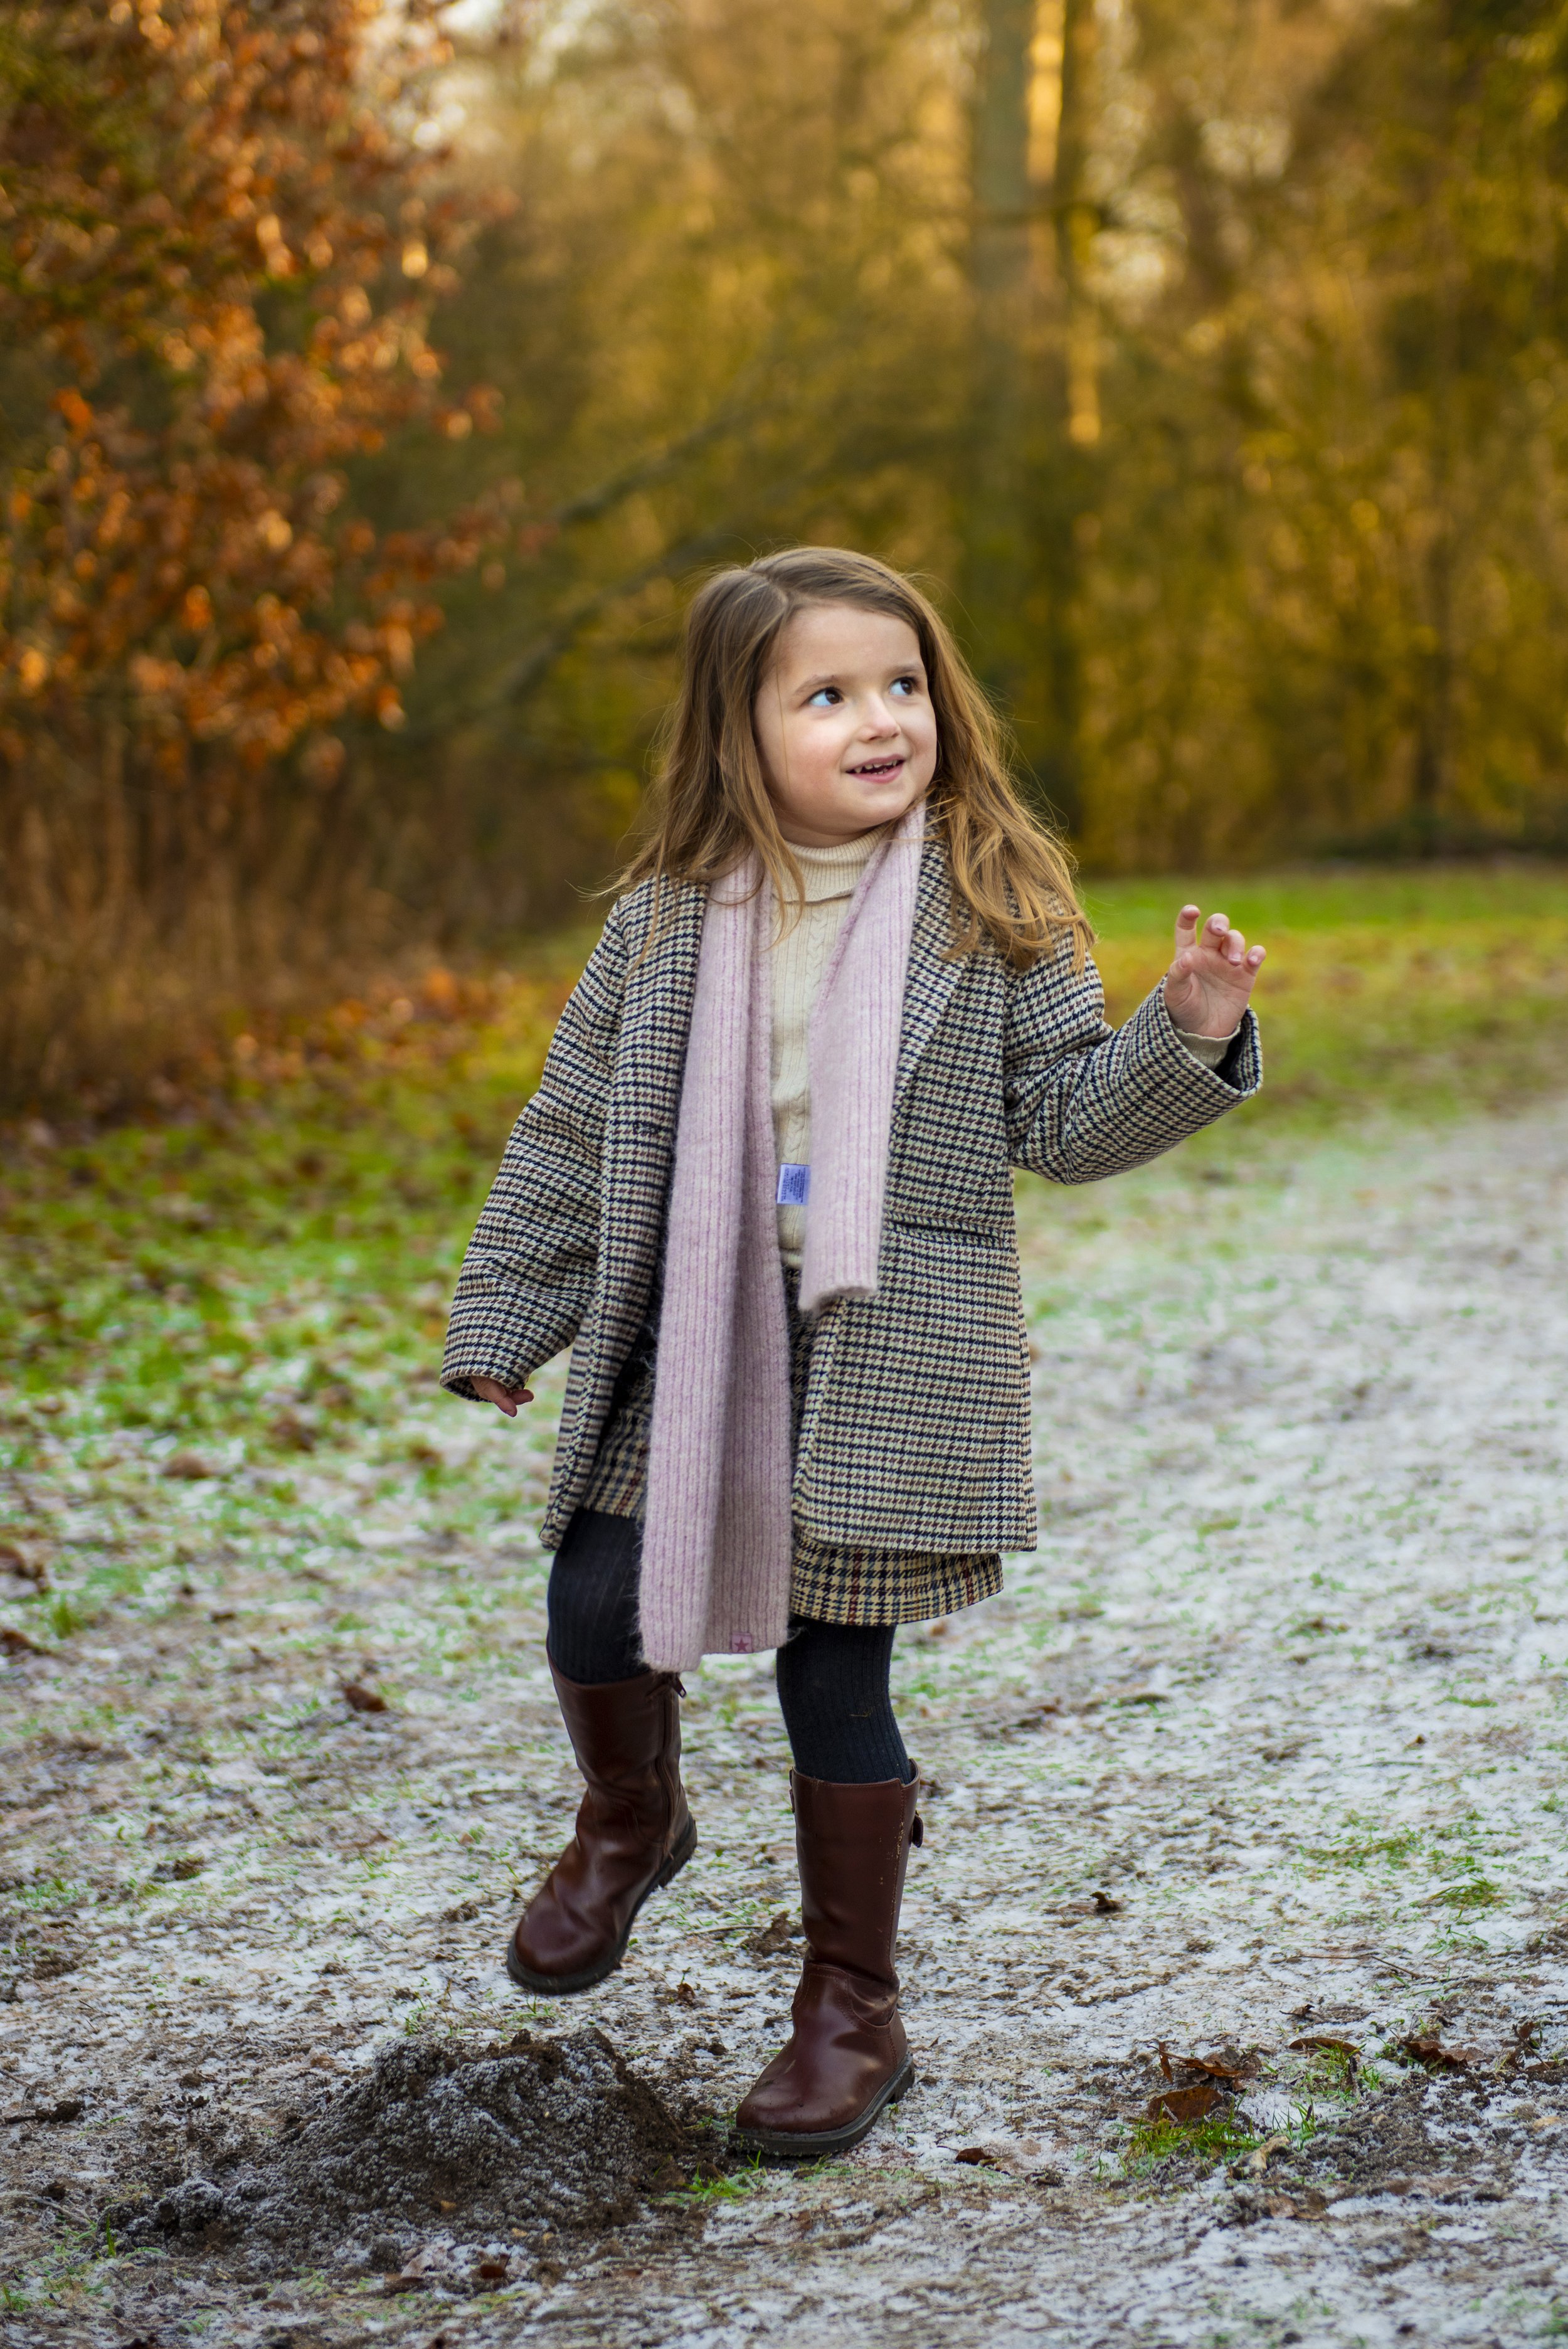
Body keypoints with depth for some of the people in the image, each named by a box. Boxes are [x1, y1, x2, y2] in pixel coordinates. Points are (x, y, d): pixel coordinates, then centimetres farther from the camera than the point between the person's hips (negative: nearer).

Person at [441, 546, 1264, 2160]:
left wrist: (1187, 1037, -16)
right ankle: (630, 1826, 35)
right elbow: (572, 1130, 10)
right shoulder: (669, 921, 3)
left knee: (834, 1671, 2)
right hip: (689, 1328, 3)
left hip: (890, 1357, -2)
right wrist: (504, 1319, 13)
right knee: (598, 1607, -1)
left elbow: (1065, 1120, 0)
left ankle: (852, 2009, 20)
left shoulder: (993, 909, -2)